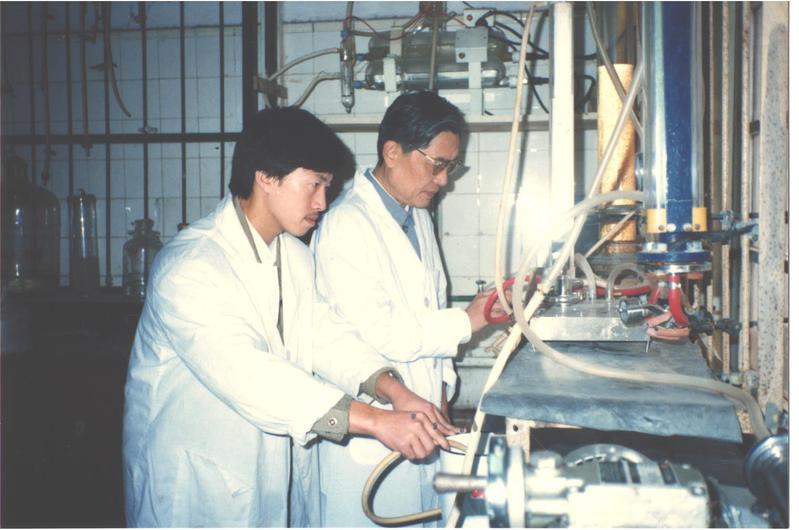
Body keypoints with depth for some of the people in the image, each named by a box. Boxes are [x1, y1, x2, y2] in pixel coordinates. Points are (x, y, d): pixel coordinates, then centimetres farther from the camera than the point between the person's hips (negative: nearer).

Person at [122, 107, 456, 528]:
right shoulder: (188, 267, -23)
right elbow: (244, 374, -33)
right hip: (194, 487, -7)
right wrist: (376, 421, -36)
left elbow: (322, 334, 0)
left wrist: (394, 391, -17)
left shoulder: (294, 255, 7)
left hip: (281, 470, 7)